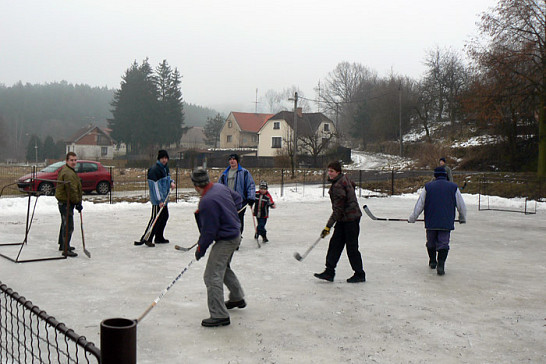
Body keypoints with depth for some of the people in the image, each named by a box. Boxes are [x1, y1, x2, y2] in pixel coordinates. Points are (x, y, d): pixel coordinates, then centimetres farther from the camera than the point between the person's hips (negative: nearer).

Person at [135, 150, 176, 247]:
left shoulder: (166, 167, 11)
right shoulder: (154, 169, -18)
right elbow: (155, 186, -22)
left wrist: (171, 182, 4)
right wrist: (159, 201, -26)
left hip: (164, 198, 10)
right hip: (157, 200, -9)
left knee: (165, 216, 15)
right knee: (156, 218, -12)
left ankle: (159, 238, 26)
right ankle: (146, 238, -9)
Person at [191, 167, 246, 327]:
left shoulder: (207, 202, -27)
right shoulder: (220, 187, 0)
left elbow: (208, 231, -21)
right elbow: (238, 198, 19)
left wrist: (200, 249, -7)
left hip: (225, 240, -10)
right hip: (235, 234, 10)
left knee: (212, 276, -8)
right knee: (224, 268, 30)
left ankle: (219, 315, -6)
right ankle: (237, 298, 47)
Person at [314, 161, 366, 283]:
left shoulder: (338, 186, -22)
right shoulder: (345, 178, 7)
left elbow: (338, 210, -23)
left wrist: (328, 226, -21)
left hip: (351, 219, -10)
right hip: (344, 219, 10)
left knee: (352, 247, -2)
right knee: (335, 243, 6)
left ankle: (360, 274, 11)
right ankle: (329, 272, 7)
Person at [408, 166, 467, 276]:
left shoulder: (428, 187, 3)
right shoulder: (453, 187, 3)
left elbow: (419, 205, 5)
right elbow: (462, 206, 9)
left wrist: (412, 219, 15)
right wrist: (462, 219, 26)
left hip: (431, 222, 1)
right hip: (446, 223, -1)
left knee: (431, 242, 18)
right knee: (443, 243, 1)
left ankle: (432, 261, 32)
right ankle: (440, 265, -14)